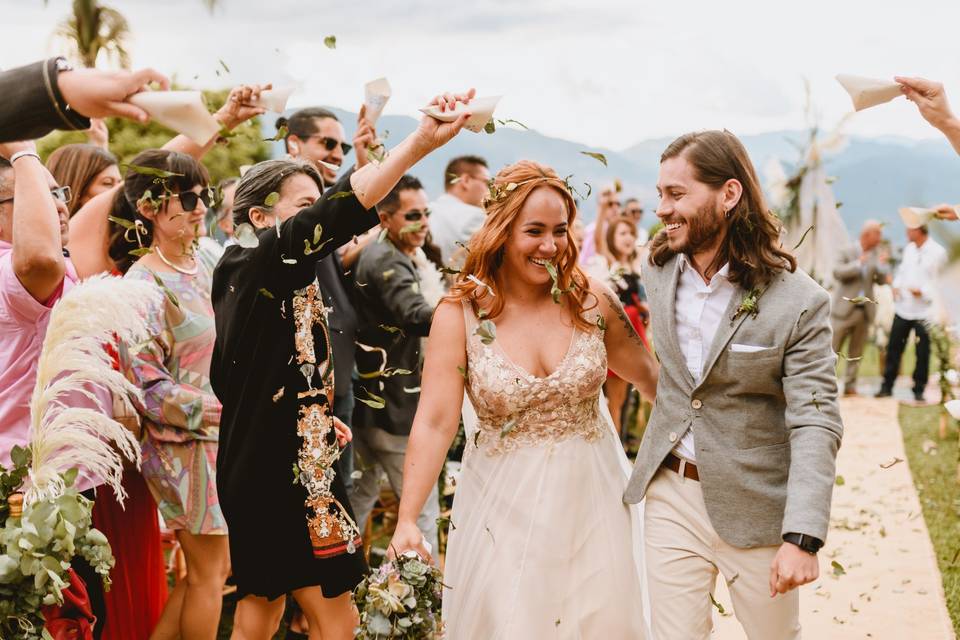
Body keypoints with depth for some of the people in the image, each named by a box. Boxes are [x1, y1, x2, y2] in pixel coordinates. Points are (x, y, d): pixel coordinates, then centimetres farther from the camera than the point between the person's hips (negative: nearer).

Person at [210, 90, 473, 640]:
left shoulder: (249, 276, 12)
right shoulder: (262, 266, -18)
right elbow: (333, 217, -35)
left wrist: (314, 416, 14)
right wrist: (420, 144, -44)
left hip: (265, 466, 11)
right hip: (282, 472, -11)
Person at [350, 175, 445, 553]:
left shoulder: (375, 255, 14)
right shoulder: (388, 261, -17)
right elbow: (417, 317, -34)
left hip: (368, 401, 10)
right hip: (395, 407, -10)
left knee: (359, 499, 19)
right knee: (423, 508, -2)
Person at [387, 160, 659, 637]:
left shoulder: (592, 301, -5)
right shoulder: (459, 315, -11)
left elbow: (649, 376, 9)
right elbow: (434, 422, -17)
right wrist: (407, 519, -25)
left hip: (590, 496, 2)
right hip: (505, 506, -2)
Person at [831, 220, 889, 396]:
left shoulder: (877, 254, 5)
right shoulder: (848, 252, -4)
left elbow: (882, 280, 4)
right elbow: (837, 272, -14)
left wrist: (882, 265, -14)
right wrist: (857, 264, -23)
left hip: (865, 310, 4)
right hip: (845, 308, -4)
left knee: (856, 352, 8)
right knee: (832, 348, 0)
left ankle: (850, 385, 15)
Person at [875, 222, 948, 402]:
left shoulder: (938, 252, -9)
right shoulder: (909, 248, 10)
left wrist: (923, 291, -20)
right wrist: (896, 285, 3)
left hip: (924, 311, -5)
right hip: (903, 307, 5)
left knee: (922, 353, 2)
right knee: (894, 347, 6)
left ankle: (919, 390, 13)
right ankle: (887, 386, 15)